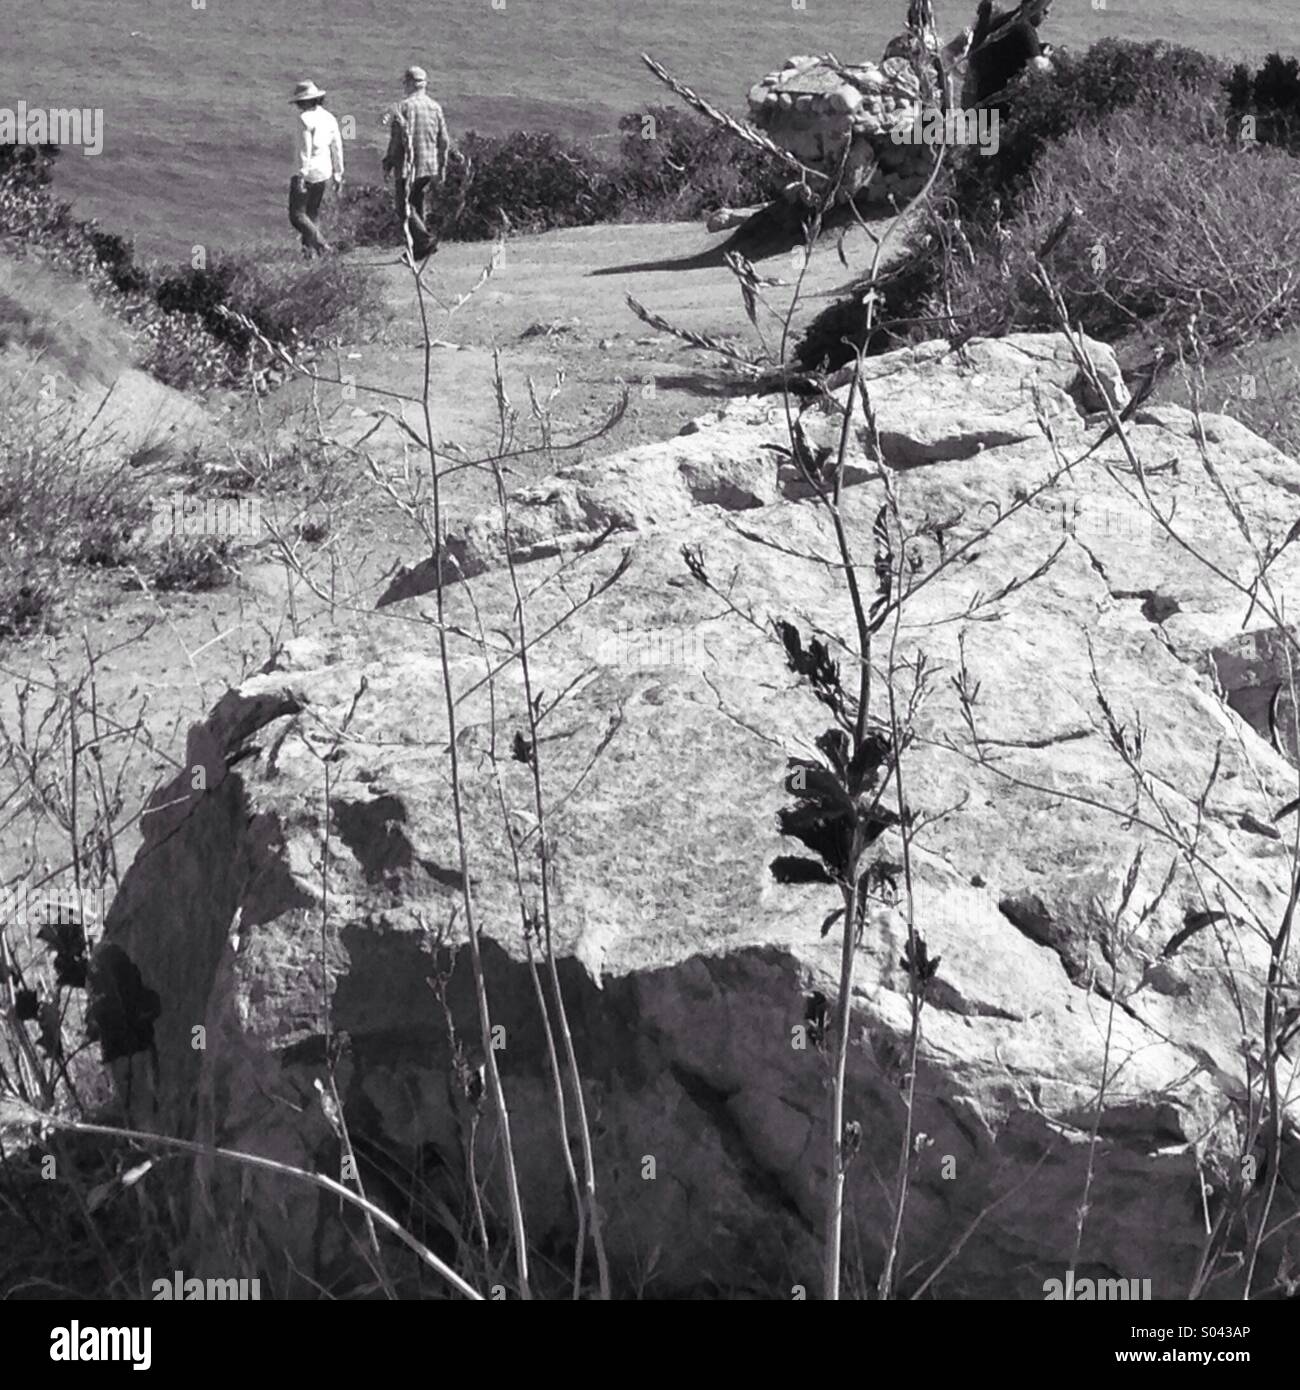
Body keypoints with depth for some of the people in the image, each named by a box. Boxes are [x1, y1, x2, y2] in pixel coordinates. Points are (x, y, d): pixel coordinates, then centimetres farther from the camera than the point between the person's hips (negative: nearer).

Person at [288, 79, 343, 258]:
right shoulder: (329, 118, 8)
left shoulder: (306, 119, -15)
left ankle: (321, 244, -17)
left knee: (297, 215, -4)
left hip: (306, 174, -8)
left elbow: (304, 149, -20)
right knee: (311, 214, 18)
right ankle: (309, 249, 16)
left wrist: (301, 176, -19)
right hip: (324, 173, 8)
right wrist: (338, 174, 19)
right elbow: (337, 148, 12)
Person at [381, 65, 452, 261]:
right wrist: (441, 168, 15)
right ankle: (417, 249, 16)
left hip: (408, 166, -6)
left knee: (405, 207, -2)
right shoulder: (435, 107, 7)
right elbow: (444, 140, 8)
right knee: (420, 206, 15)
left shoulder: (404, 106, -10)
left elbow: (398, 138, -14)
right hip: (430, 166, 6)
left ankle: (425, 238, -20)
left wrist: (389, 161, -1)